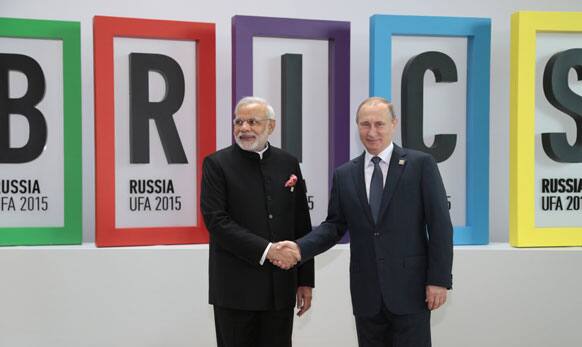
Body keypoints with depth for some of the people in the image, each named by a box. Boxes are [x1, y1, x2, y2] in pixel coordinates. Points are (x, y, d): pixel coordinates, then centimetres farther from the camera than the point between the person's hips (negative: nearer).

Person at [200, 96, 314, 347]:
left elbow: (302, 226, 10)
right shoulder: (217, 164, -2)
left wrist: (306, 280, 8)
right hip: (236, 289, -3)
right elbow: (216, 220, -12)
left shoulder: (288, 164, 8)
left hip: (280, 288, 3)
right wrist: (265, 250, -18)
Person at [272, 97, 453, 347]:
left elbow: (440, 225, -5)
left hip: (410, 289, -3)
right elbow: (334, 225, 9)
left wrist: (439, 279, -10)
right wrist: (300, 248, -8)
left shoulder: (421, 164, -2)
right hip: (366, 293, 4)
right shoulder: (344, 174, 9)